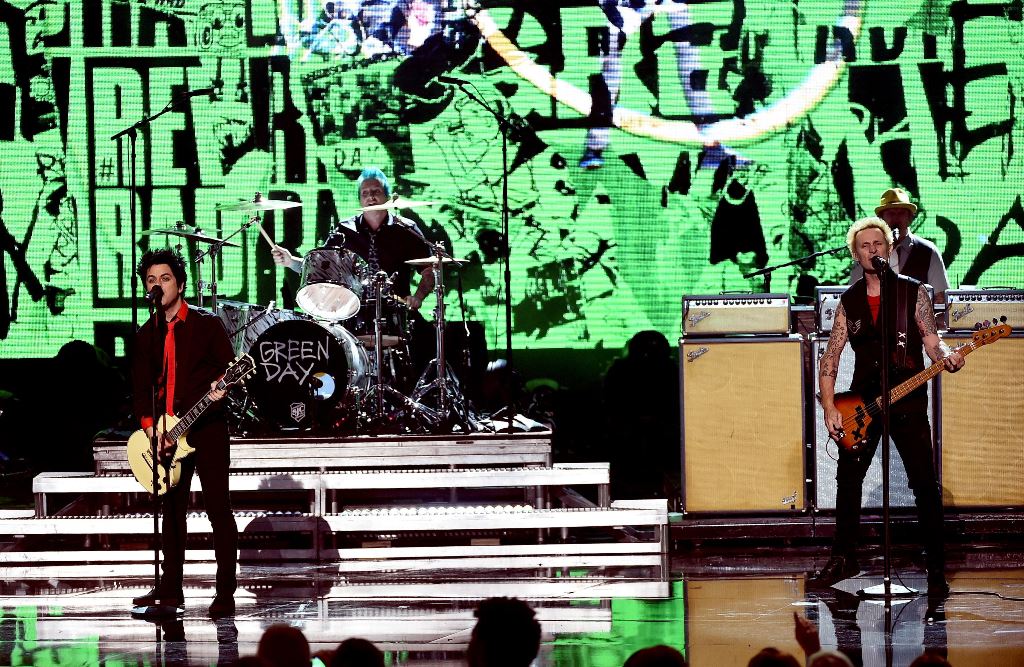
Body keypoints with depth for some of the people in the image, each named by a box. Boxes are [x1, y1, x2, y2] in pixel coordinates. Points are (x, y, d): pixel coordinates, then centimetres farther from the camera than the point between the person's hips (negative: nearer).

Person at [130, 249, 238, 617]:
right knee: (172, 509, 10)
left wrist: (220, 387, -26)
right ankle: (170, 588, 17)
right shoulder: (146, 335, 12)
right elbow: (141, 387, 9)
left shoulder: (207, 323, -1)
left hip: (206, 425, -5)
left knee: (217, 508, -6)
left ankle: (225, 593, -5)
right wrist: (149, 425, -6)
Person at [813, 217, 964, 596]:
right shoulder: (849, 301, 7)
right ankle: (843, 559, 23)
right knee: (848, 480, 7)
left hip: (908, 402, -4)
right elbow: (830, 359, 8)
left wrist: (947, 358, -26)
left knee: (925, 485, -9)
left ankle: (936, 570, -3)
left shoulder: (913, 292, 0)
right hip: (862, 402, 4)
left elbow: (932, 343, -3)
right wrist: (829, 408, -2)